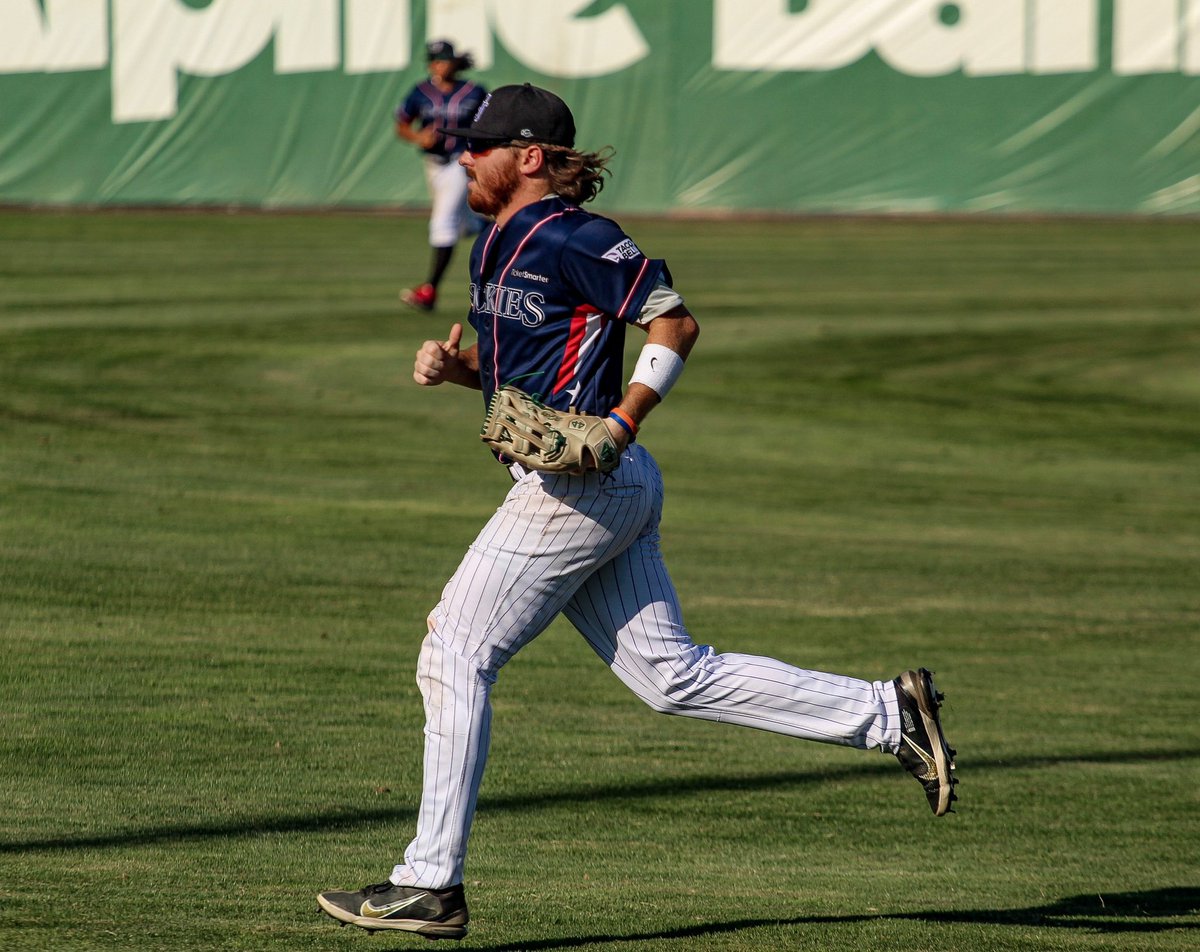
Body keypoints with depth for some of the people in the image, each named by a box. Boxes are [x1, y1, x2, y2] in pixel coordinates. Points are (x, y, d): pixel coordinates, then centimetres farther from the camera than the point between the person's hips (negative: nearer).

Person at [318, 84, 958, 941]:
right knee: (674, 676, 7)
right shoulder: (496, 249, 17)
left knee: (455, 653, -6)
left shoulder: (573, 239, -12)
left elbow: (675, 322, -11)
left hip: (581, 482, -10)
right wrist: (457, 367, 7)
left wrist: (621, 423, -17)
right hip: (607, 492, 10)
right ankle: (889, 715, 7)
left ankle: (432, 886, -4)